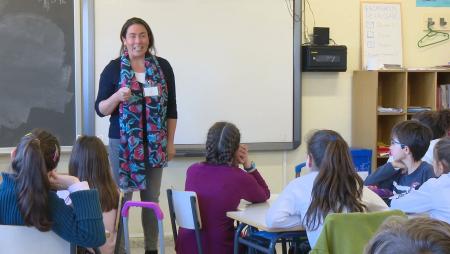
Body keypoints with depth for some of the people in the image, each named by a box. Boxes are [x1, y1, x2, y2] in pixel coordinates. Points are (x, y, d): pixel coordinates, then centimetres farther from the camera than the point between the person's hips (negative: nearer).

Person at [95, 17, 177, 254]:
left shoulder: (163, 67, 4)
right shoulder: (113, 69, -2)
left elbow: (171, 107, 8)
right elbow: (100, 109, -2)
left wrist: (170, 141, 5)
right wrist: (118, 96, -21)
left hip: (154, 143, 2)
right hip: (123, 142, -2)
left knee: (151, 198, 7)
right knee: (122, 198, -3)